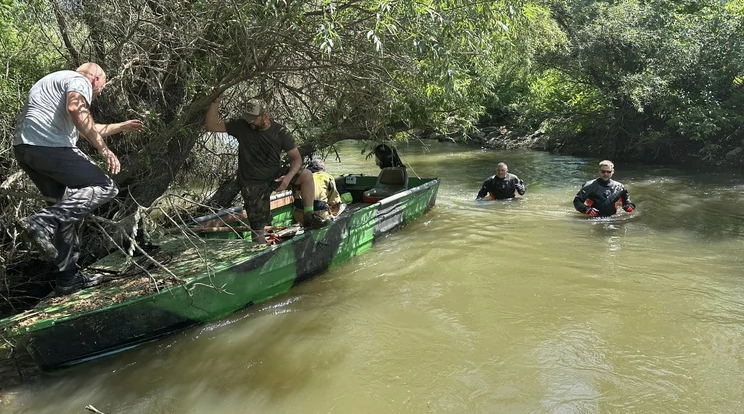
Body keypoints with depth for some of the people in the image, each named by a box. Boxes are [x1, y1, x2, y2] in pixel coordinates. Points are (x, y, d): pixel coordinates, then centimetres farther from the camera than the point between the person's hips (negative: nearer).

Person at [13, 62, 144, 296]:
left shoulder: (58, 81, 35)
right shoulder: (80, 80, 4)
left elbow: (86, 130, 46)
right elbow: (76, 109, -20)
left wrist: (121, 126, 55)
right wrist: (103, 149, -19)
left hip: (24, 148, 10)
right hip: (47, 145, -10)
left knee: (70, 206, 15)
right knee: (104, 187, -9)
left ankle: (68, 277, 14)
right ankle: (43, 222, -24)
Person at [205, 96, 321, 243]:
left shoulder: (280, 132, -8)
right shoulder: (241, 126, -8)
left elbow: (296, 158, -7)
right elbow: (211, 126, -9)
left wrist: (288, 177, -26)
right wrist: (215, 102, -24)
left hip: (275, 176, 1)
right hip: (252, 184, -1)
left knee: (306, 175, -22)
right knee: (258, 227, -6)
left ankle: (309, 217, -14)